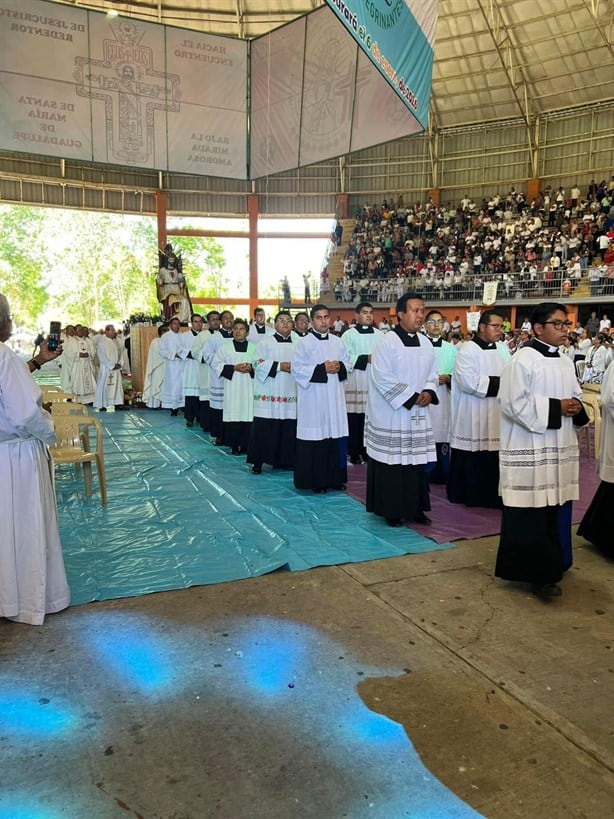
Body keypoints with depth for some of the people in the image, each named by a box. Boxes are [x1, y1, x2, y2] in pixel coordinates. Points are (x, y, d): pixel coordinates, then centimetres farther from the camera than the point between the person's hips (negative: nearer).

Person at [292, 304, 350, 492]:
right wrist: (322, 369, -15)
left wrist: (339, 367, -6)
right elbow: (297, 369, -9)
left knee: (335, 434, 6)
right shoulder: (305, 343, -4)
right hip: (313, 398, -5)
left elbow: (348, 363, 17)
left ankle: (335, 477, 19)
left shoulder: (338, 342, 10)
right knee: (316, 437, -3)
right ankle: (316, 480, 7)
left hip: (334, 396, 5)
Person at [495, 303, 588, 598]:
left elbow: (576, 396, 22)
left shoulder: (565, 362, 13)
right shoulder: (522, 360, -11)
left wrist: (576, 408, -1)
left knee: (557, 510, 13)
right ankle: (533, 572, 6)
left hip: (561, 447, 8)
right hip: (530, 450, -8)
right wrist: (556, 407, -17)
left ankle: (551, 565, 27)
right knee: (531, 514, -3)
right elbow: (515, 404, -17)